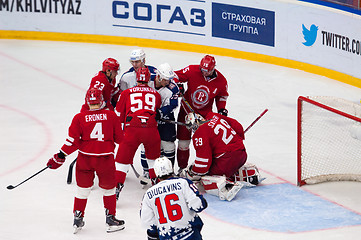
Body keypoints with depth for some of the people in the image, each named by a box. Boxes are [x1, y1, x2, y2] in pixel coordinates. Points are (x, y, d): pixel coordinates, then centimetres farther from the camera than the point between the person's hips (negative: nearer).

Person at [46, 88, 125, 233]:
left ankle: (77, 220, 20)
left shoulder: (79, 118, -4)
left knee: (82, 188, 15)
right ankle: (110, 220, 23)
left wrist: (60, 157, 1)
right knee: (108, 189, 17)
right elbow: (119, 138, 4)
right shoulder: (111, 116, -2)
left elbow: (73, 141, -7)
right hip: (105, 159, 0)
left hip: (85, 158, 1)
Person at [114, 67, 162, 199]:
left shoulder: (126, 93, 13)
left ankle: (117, 187, -3)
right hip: (151, 129, 2)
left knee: (123, 159, 7)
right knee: (154, 157, 25)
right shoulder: (156, 94, 18)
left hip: (132, 129, -2)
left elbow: (119, 117, 16)